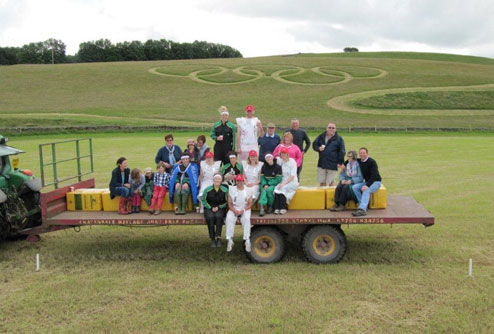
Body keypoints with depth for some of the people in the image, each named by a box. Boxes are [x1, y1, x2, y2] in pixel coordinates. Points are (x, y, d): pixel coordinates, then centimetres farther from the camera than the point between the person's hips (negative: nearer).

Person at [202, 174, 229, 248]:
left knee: (218, 216, -34)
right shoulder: (207, 189, 1)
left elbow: (226, 202, 5)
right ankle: (212, 239, -26)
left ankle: (218, 238, -32)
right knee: (210, 217, -32)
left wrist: (218, 207, -8)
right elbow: (203, 200, 6)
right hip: (209, 208, 0)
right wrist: (211, 208, -6)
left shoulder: (225, 190, 2)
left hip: (220, 208, 0)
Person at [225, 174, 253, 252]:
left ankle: (247, 240, -35)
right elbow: (230, 204, 3)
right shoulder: (232, 190, 8)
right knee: (229, 219, -31)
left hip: (245, 209, -1)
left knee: (246, 219, -33)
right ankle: (229, 239, -31)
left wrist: (243, 210, -15)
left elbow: (250, 204, 3)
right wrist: (234, 211, -17)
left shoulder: (248, 190, 7)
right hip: (233, 209, 1)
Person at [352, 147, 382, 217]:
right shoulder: (359, 161, 6)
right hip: (367, 182, 7)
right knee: (355, 187, -19)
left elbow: (374, 175, -23)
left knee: (366, 190, -35)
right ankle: (365, 206, -20)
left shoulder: (372, 162, -14)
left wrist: (367, 185, -34)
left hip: (375, 182, -7)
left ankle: (362, 209, -48)